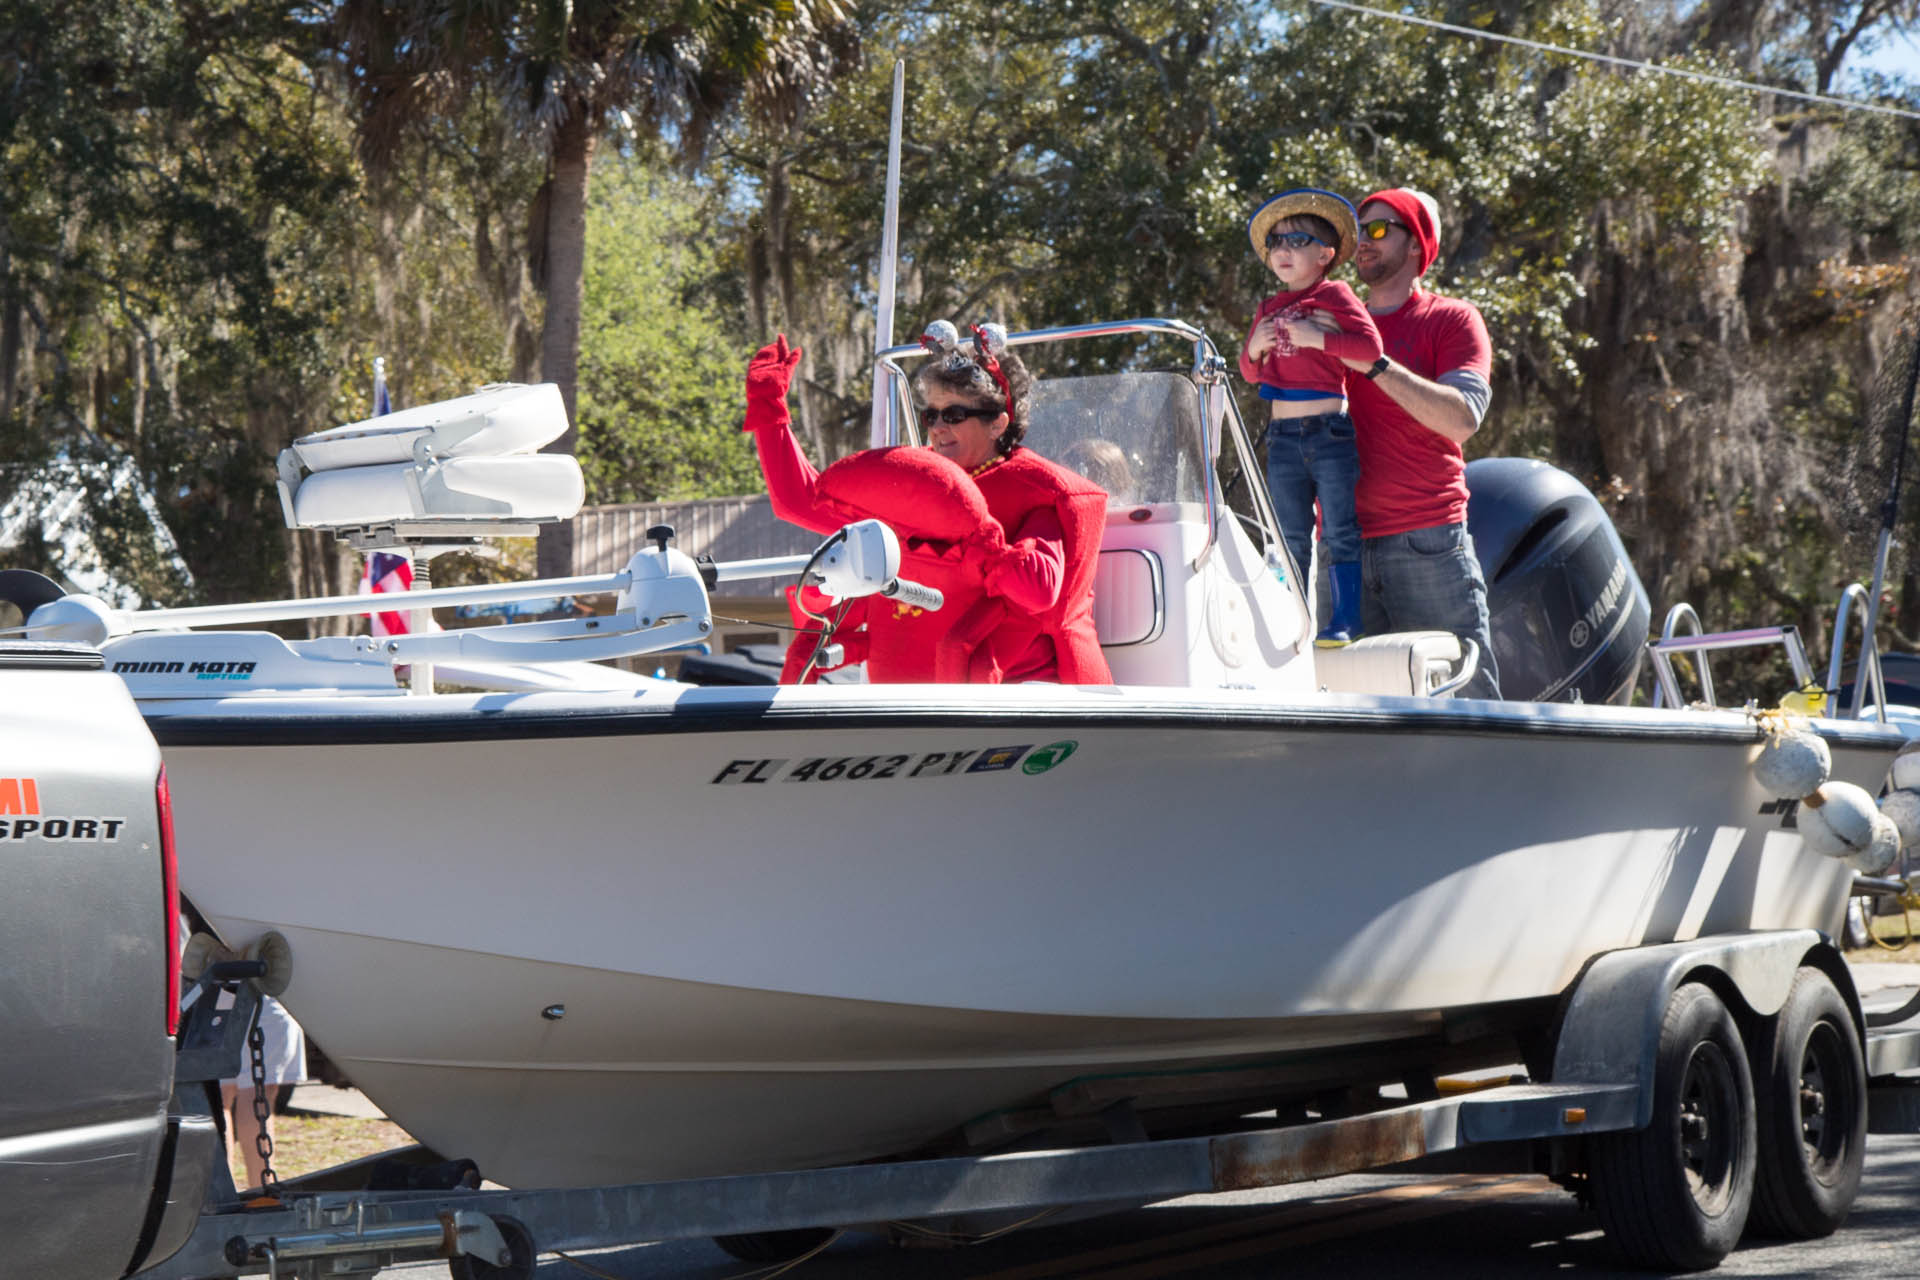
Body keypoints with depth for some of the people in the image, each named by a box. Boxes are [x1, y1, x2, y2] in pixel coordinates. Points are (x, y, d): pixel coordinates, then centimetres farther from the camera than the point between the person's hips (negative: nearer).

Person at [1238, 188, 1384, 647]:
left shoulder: (1334, 295, -2)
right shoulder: (1269, 308, 16)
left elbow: (1371, 346, -13)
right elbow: (1251, 373, 22)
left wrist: (1316, 337, -17)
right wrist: (1254, 349, 0)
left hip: (1330, 431, -6)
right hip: (1283, 436, 6)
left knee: (1338, 532, -4)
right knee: (1289, 538, 8)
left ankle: (1345, 621, -2)